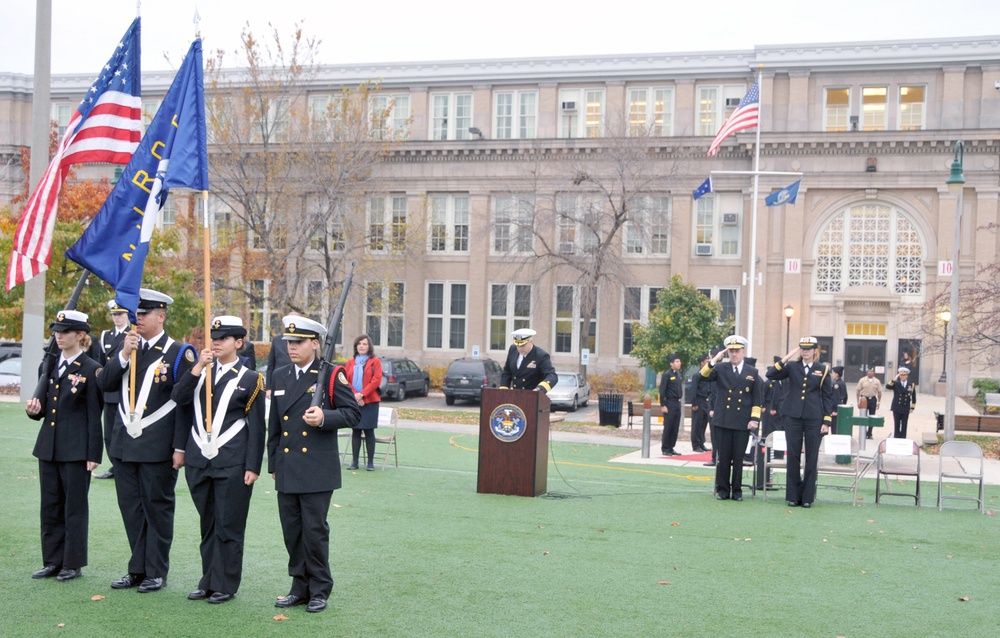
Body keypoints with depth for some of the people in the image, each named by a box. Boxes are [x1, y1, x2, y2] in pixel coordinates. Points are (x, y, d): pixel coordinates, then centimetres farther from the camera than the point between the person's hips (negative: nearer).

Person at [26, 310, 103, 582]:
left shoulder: (91, 370, -8)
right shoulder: (51, 365, 11)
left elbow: (94, 416, -9)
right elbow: (47, 407, 18)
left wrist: (93, 455, -11)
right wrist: (35, 410, -5)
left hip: (76, 450, -6)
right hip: (48, 447, 7)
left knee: (75, 507, 3)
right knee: (50, 506, 11)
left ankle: (73, 563, 12)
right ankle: (53, 560, 22)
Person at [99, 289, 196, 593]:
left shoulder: (178, 353, -7)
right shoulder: (127, 347, 11)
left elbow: (185, 402, -10)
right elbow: (106, 384, 5)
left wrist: (180, 447, -14)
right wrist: (124, 355, -9)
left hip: (158, 448, -6)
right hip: (125, 443, 6)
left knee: (157, 507, 4)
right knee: (130, 507, 12)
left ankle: (156, 572, 14)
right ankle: (137, 569, 23)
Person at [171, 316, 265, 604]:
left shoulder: (250, 378, -1)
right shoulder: (200, 370, 12)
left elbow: (256, 427, -2)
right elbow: (178, 398, -3)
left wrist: (253, 467, -7)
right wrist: (198, 368, -11)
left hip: (232, 464, -4)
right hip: (199, 460, 5)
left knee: (229, 526, 1)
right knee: (208, 525, 13)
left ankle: (225, 585, 10)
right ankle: (209, 581, 21)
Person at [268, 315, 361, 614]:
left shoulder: (332, 375, -4)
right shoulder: (280, 376, 13)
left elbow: (353, 413, -4)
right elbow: (274, 424, 18)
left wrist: (325, 417, -21)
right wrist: (273, 463, 17)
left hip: (317, 471, -5)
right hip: (287, 471, 6)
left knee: (315, 530, -1)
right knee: (292, 532, 10)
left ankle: (319, 590, 12)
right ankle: (300, 587, 22)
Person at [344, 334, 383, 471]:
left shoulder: (375, 362, 3)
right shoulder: (351, 362, 12)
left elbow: (376, 381, -6)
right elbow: (346, 381, 5)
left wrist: (362, 394, -14)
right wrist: (355, 396, -11)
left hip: (370, 402, -3)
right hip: (354, 402, 3)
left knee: (369, 431, -2)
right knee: (356, 431, 5)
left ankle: (370, 462, 2)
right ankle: (354, 461, 9)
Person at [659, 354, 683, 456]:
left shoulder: (679, 374, 13)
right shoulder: (667, 375, -9)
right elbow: (662, 391, -11)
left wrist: (679, 401, 13)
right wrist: (663, 405, -14)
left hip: (677, 403, 7)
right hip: (670, 403, -7)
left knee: (675, 428, 8)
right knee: (668, 427, -2)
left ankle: (671, 448, 16)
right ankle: (665, 449, 5)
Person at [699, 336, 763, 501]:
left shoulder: (753, 372, 7)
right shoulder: (720, 369, 7)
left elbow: (757, 399, 5)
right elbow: (703, 376, -10)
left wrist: (755, 419, -4)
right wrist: (714, 360, -20)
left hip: (742, 423, 0)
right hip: (722, 421, 0)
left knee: (738, 458, 4)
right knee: (722, 457, 3)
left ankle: (737, 490, 14)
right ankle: (722, 489, 12)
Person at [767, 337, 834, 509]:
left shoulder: (823, 370, 5)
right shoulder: (792, 367, 7)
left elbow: (828, 396, 5)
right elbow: (770, 374, -4)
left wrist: (827, 421, -2)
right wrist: (786, 358, -11)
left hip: (814, 418, -1)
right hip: (792, 416, 1)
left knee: (811, 457, 2)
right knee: (793, 455, 3)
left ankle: (808, 496, 10)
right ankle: (793, 495, 10)